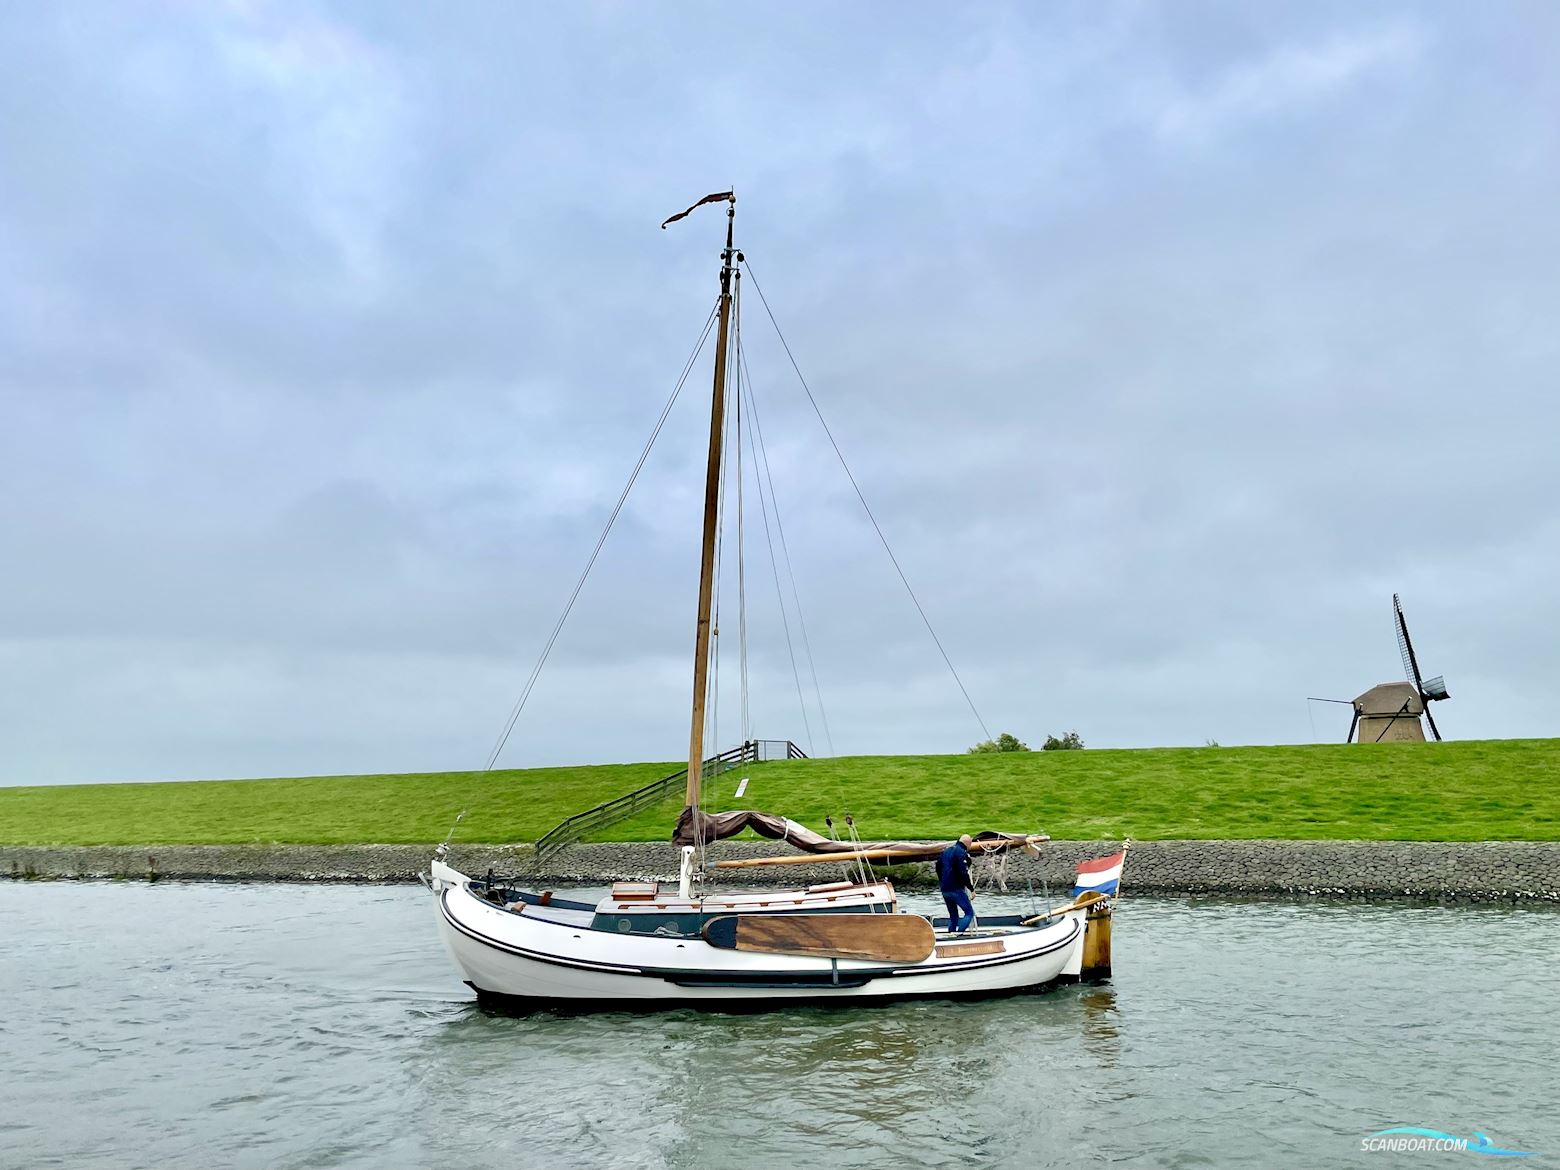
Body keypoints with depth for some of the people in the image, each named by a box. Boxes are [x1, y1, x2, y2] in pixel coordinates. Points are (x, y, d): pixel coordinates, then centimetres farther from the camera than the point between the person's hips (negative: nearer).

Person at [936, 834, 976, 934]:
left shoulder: (945, 851, 15)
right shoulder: (962, 853, -12)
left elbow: (938, 869, 22)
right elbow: (963, 873, -19)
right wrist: (971, 888, -14)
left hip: (945, 889, 8)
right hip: (956, 889, -8)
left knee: (953, 915, 18)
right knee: (969, 912, -2)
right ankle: (959, 933, -17)